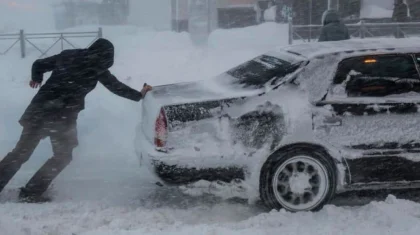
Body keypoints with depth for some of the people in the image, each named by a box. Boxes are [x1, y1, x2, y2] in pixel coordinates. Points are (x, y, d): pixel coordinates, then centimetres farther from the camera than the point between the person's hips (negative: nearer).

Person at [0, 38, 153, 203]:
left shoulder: (67, 55, 13)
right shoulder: (97, 69, 1)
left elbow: (39, 64, 18)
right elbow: (117, 87, 10)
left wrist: (36, 79, 39)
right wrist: (140, 95, 24)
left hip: (40, 108, 5)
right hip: (63, 115, -5)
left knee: (21, 151, 13)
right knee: (63, 156, 15)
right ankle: (31, 193, 10)